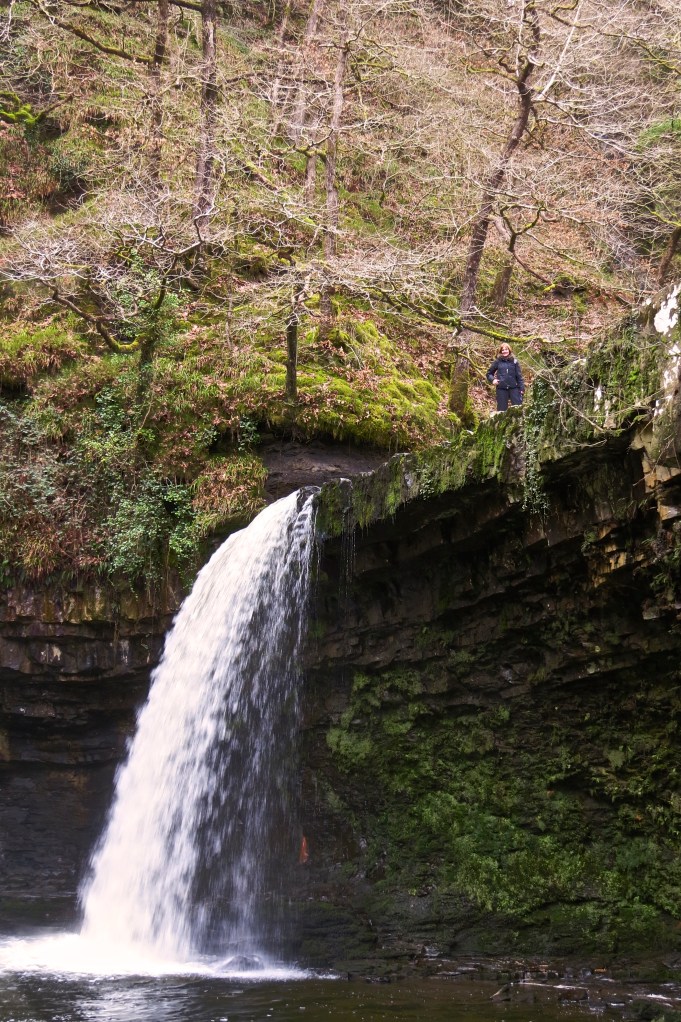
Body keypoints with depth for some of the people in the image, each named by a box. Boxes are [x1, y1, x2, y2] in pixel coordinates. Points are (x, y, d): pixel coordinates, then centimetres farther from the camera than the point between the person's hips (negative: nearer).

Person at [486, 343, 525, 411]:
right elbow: (489, 373, 16)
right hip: (501, 388, 0)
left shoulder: (514, 362, 6)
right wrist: (492, 379, -3)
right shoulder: (497, 362, 6)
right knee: (502, 409, 4)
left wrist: (522, 388, -2)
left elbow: (519, 376, 5)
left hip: (514, 388, 0)